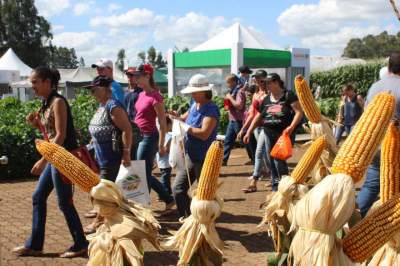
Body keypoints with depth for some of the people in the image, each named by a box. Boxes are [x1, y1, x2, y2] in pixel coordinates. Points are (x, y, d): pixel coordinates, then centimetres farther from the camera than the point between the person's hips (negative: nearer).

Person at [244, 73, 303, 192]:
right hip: (268, 133, 6)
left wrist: (291, 126, -24)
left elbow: (299, 112, -12)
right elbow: (258, 117, 18)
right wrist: (248, 132, 15)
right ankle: (276, 186, 18)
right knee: (270, 160, 7)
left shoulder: (288, 95, -6)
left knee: (279, 159, -11)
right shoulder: (266, 99, 11)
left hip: (283, 133, -6)